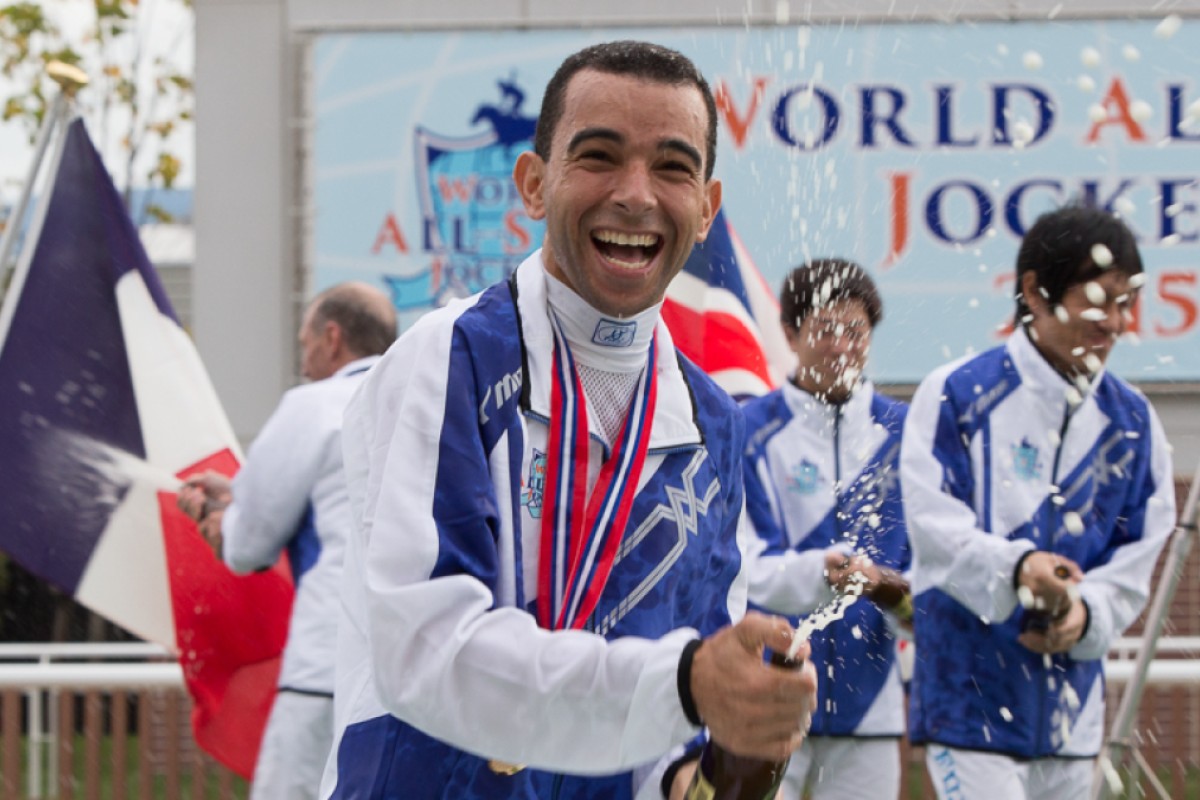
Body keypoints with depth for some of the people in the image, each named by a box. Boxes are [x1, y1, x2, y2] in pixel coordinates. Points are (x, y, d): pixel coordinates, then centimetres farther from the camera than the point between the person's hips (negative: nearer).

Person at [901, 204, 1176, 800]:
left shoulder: (1132, 422, 9)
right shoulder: (957, 395, -5)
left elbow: (1136, 556, 7)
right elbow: (934, 524, -12)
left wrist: (1085, 613, -13)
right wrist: (1014, 568, -30)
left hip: (1070, 700, 5)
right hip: (969, 690, -5)